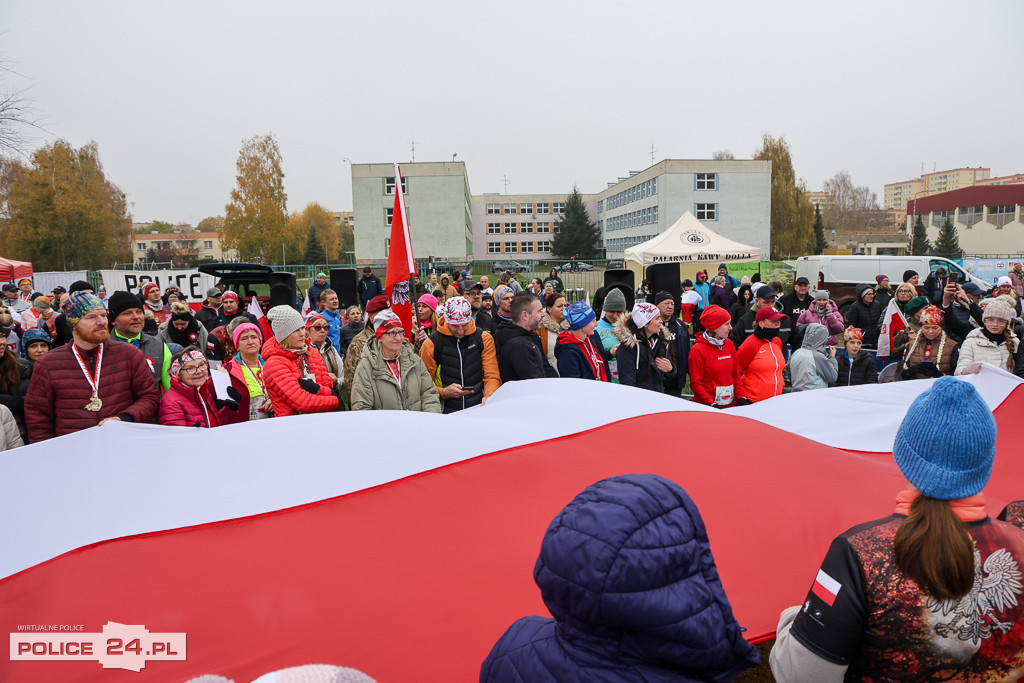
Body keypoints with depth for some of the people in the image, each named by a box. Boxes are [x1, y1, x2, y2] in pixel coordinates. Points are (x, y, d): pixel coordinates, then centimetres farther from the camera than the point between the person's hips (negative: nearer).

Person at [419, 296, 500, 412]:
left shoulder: (484, 338, 6)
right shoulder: (431, 344, 0)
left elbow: (492, 376, 5)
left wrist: (488, 396, -15)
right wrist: (444, 392, -14)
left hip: (479, 408, 1)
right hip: (447, 413, -1)